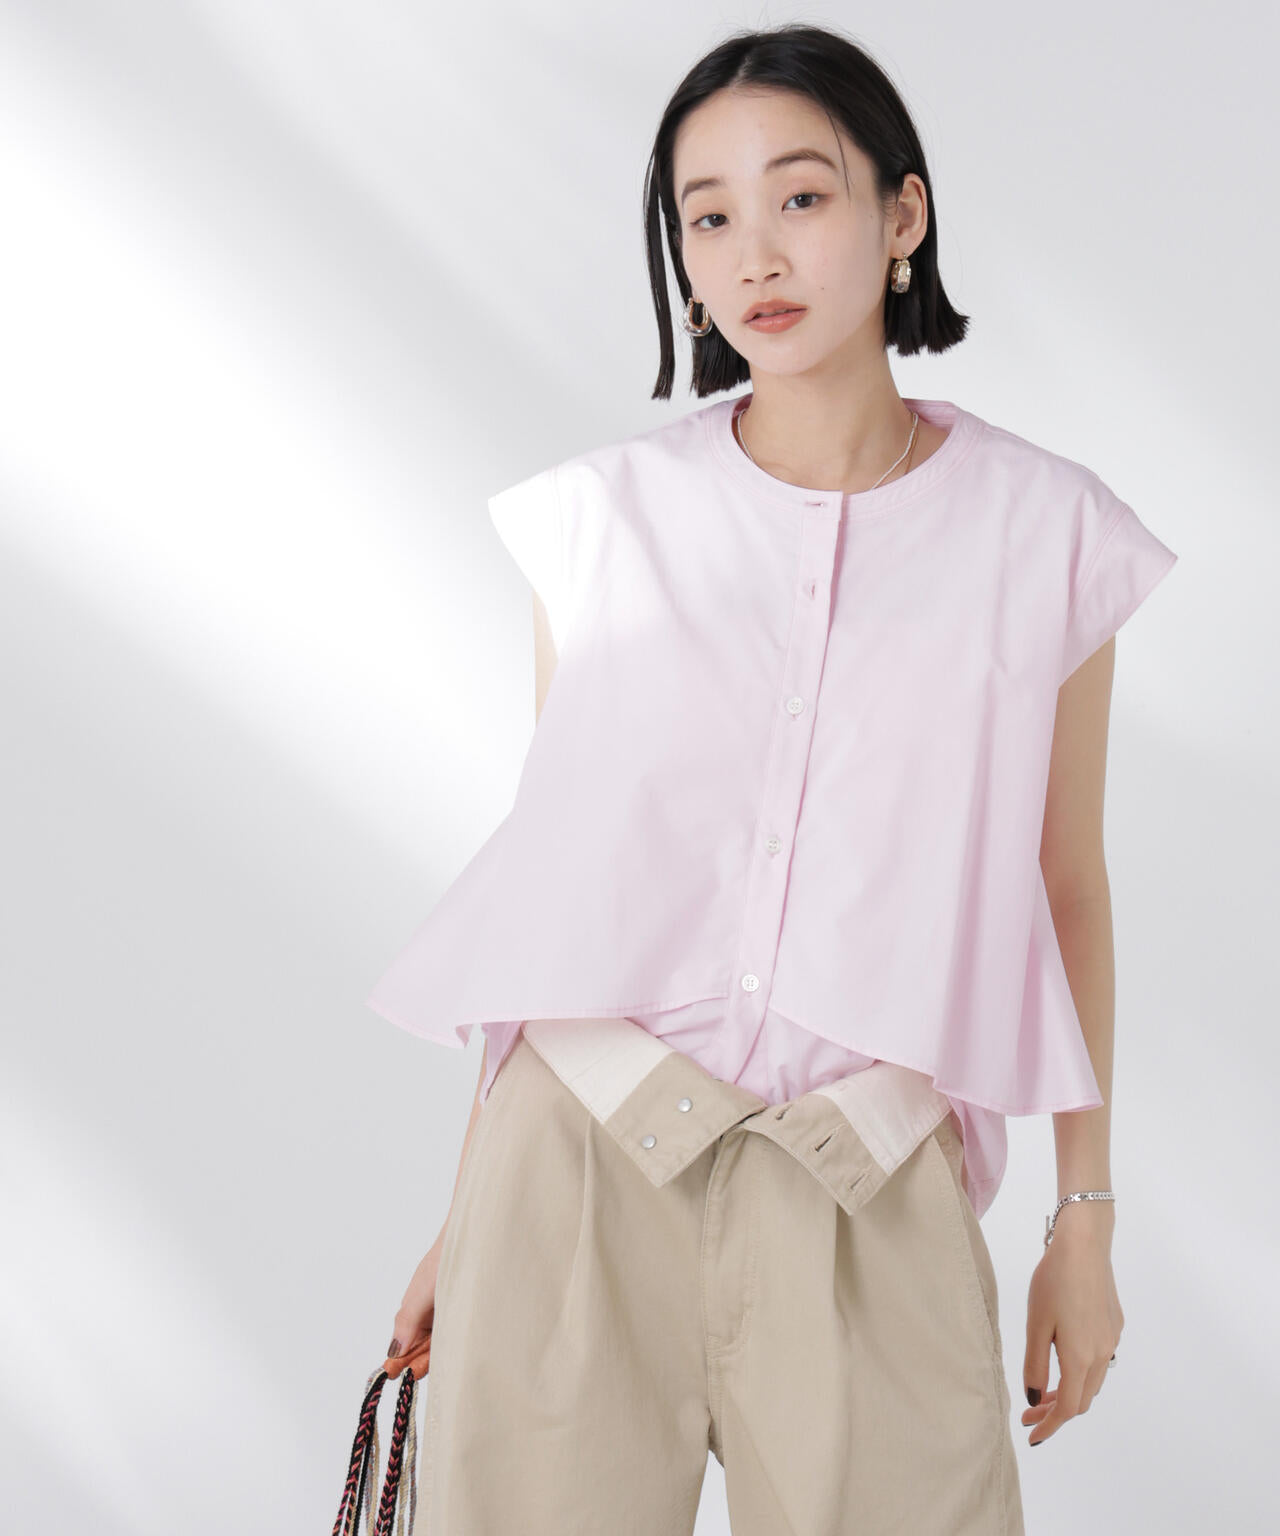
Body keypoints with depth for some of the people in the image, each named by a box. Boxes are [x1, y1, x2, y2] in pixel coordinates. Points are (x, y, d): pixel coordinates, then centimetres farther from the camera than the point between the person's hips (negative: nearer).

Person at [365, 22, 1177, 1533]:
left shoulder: (1046, 534, 0)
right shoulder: (602, 520, 1)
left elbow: (1064, 886, 7)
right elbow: (548, 868, 6)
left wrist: (1085, 1220, 10)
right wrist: (468, 1210, 8)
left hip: (872, 1184, 0)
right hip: (581, 1156, 1)